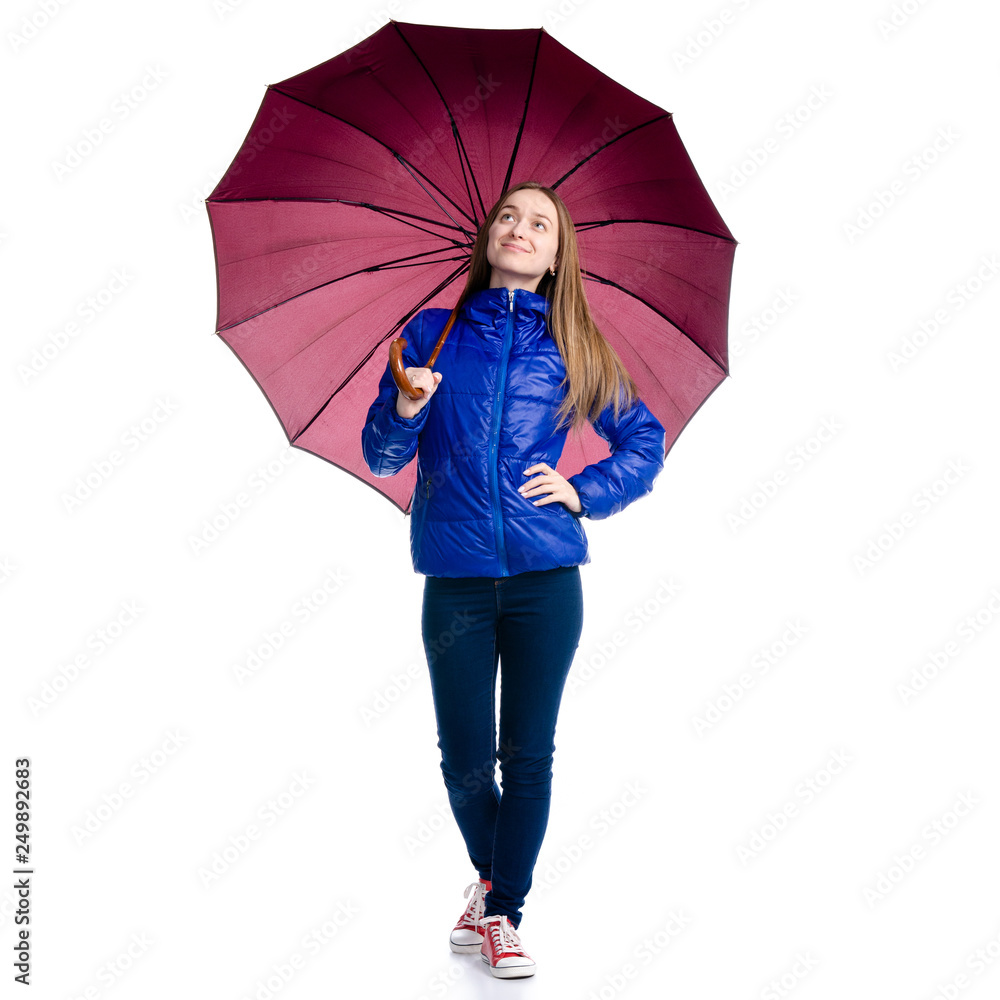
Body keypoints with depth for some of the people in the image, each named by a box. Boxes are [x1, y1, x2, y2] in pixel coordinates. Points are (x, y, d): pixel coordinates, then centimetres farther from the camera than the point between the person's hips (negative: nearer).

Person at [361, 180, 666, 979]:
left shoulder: (571, 348, 7)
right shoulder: (433, 334, 7)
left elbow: (644, 441, 15)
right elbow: (381, 458, 5)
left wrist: (584, 491, 0)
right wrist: (404, 411, -16)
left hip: (545, 581, 0)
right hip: (456, 578, 0)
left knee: (529, 757, 4)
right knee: (465, 759, 5)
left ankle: (504, 913, 20)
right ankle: (489, 875, 34)